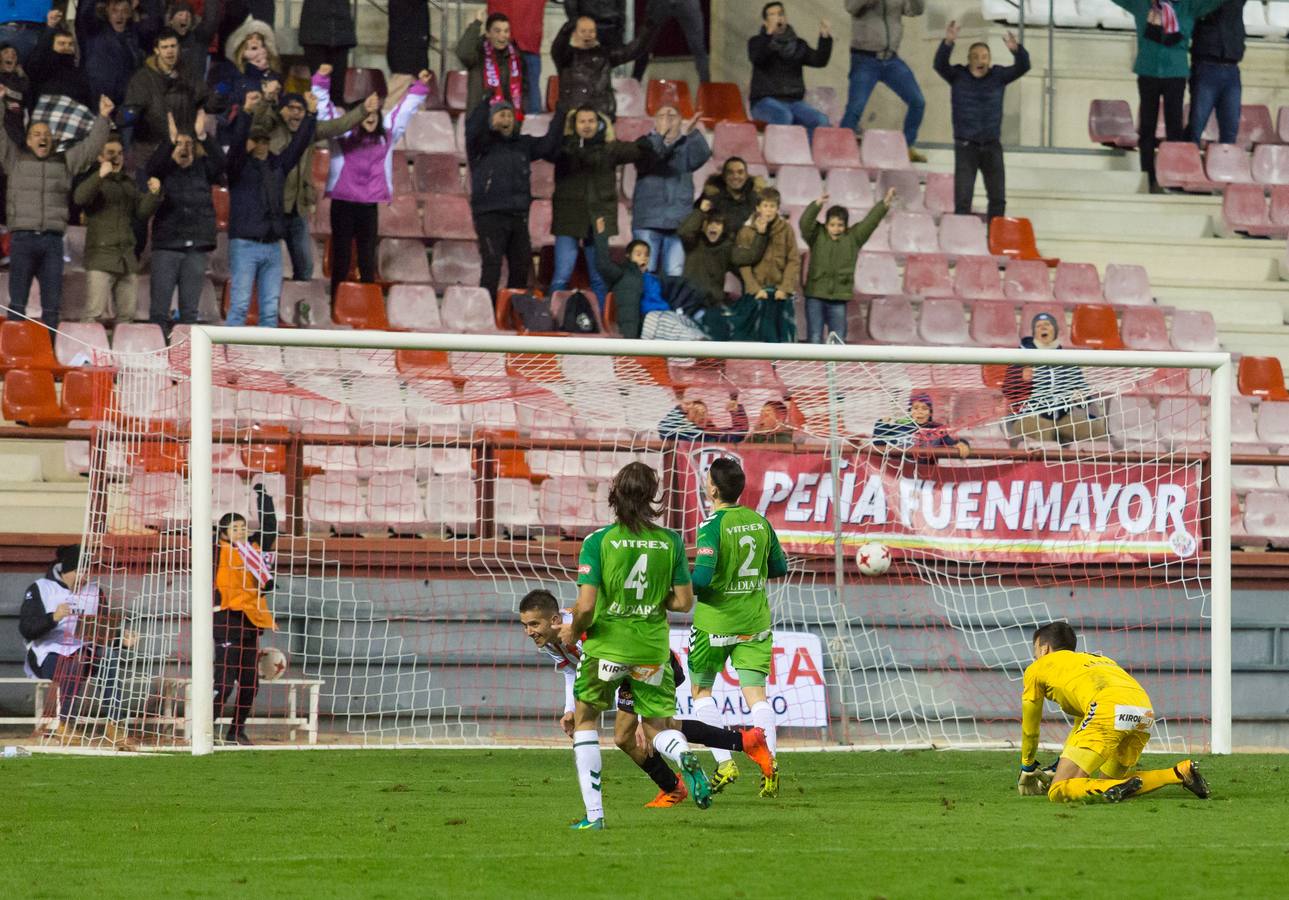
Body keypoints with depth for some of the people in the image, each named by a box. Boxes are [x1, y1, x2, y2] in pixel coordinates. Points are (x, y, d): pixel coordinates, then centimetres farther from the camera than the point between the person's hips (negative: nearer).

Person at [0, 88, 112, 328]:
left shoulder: (65, 162, 17)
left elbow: (91, 146, 16)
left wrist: (103, 118, 7)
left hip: (52, 240, 2)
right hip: (23, 237, -2)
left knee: (52, 303, 2)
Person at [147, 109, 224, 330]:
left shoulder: (202, 168, 8)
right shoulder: (164, 169, 4)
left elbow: (220, 161, -9)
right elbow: (153, 166, -17)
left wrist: (203, 136, -25)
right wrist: (171, 140, -31)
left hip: (197, 247, 2)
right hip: (166, 245, -2)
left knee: (190, 310, 4)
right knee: (159, 310, -5)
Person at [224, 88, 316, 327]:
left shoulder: (277, 166, 15)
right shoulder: (239, 167, -1)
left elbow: (299, 144, 14)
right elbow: (236, 142, -17)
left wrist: (310, 114, 5)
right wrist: (246, 113, -29)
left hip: (272, 246, 5)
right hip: (244, 244, -5)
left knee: (270, 310, 4)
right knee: (240, 306, -9)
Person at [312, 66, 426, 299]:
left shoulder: (386, 136, 10)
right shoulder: (342, 134, 1)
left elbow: (404, 110, 19)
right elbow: (325, 108, 1)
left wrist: (420, 87, 20)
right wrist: (321, 81, -7)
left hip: (370, 205, 3)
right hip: (343, 203, -3)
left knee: (367, 259, 7)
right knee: (341, 256, 1)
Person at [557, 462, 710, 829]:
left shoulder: (598, 542, -11)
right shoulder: (670, 542, -3)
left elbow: (586, 606, -15)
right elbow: (683, 602, 1)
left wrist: (573, 630, 5)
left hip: (607, 645, -2)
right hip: (653, 647, 2)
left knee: (584, 719, 18)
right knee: (658, 727, 16)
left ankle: (594, 813, 11)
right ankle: (686, 758, -21)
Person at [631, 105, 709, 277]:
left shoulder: (687, 146, 10)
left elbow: (702, 156, -11)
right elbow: (644, 162, -15)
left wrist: (691, 133, -30)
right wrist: (660, 134, -29)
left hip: (678, 222, 1)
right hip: (648, 221, -1)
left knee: (675, 274, -4)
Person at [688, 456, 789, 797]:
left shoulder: (713, 526, -16)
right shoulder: (759, 522, 2)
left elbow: (702, 577, -25)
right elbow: (779, 567, 12)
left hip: (715, 621, -4)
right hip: (755, 621, 5)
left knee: (701, 690, 12)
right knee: (756, 693, 3)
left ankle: (724, 764, 3)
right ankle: (769, 764, -13)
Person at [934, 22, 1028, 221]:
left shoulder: (998, 76, 2)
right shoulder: (958, 76, -2)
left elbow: (1023, 67, -9)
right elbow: (940, 64, -18)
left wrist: (1016, 49, -31)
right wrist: (947, 43, -37)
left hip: (992, 145, 2)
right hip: (965, 145, -2)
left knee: (998, 198, 6)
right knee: (962, 198, -6)